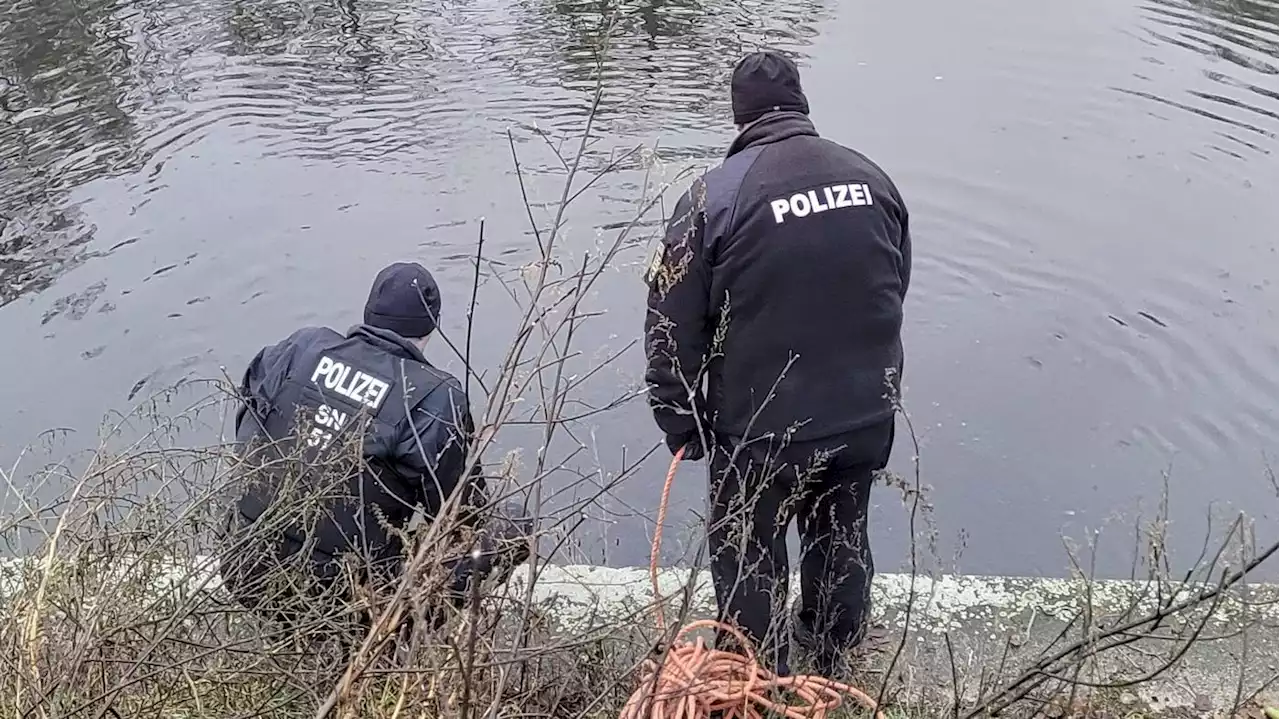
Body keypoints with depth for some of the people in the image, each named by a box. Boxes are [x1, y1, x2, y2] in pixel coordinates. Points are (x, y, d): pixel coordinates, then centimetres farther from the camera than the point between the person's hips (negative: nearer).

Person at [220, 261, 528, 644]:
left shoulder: (303, 346, 0)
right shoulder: (437, 398, -14)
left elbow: (246, 435, 13)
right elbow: (457, 509, -6)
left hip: (244, 571, 6)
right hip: (330, 597, -5)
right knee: (514, 535, -3)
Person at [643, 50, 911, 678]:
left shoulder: (715, 195, -17)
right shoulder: (871, 177, 0)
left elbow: (672, 331, -15)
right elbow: (896, 288, 11)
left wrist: (684, 429, -2)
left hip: (762, 433, -5)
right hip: (865, 419, 6)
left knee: (749, 562, 16)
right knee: (841, 543, 26)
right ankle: (832, 670, 48)